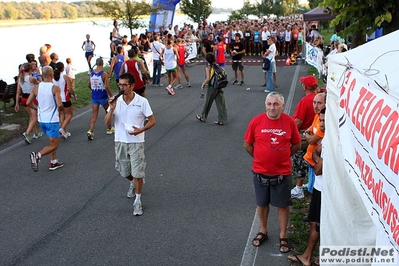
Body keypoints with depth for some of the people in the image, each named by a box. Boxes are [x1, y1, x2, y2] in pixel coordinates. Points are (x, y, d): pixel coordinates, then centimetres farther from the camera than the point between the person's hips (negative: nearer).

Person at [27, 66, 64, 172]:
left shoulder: (36, 88, -1)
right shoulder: (55, 88, -16)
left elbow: (28, 103, 0)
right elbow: (59, 105, -25)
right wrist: (60, 109, -2)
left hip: (41, 119, 6)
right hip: (52, 120, -6)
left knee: (53, 141, 24)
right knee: (54, 145, 4)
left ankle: (53, 163, 27)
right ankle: (37, 155, -17)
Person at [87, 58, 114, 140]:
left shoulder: (91, 73, 2)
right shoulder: (104, 74, -15)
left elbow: (89, 85, 10)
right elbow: (107, 87, -19)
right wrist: (111, 96, -9)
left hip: (94, 96, 4)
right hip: (103, 96, -4)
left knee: (94, 114, 5)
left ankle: (90, 131, -12)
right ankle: (109, 129, 30)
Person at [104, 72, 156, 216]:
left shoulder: (142, 101, -11)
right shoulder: (116, 101, -3)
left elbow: (152, 120, -5)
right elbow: (107, 122, -4)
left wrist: (141, 130, -22)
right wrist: (111, 109, -21)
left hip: (136, 142, -4)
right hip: (120, 142, 4)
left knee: (137, 173, -4)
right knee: (124, 171, 17)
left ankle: (137, 201, 11)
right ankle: (133, 184, 50)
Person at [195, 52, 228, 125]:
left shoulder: (208, 67, -14)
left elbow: (208, 78, -21)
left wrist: (203, 85, -7)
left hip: (211, 87, -5)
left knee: (207, 103, 13)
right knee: (220, 103, 8)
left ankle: (203, 117, 30)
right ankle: (221, 120, 11)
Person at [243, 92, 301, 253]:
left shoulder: (289, 121, -8)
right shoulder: (256, 121, -9)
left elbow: (296, 144, 6)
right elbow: (247, 144, 2)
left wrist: (283, 156, 5)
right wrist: (260, 158, 5)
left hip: (282, 173, 0)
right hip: (260, 172, 1)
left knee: (283, 205, 11)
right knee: (262, 203, 16)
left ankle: (283, 236, 27)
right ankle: (263, 231, 37)